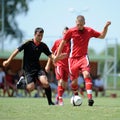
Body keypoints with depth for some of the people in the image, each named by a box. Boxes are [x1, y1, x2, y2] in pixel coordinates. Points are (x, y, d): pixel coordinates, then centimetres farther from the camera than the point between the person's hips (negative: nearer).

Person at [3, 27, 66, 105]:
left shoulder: (43, 46, 1)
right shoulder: (28, 43, -11)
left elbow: (50, 55, 0)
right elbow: (17, 51, -7)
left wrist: (58, 57, -20)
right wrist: (8, 61, -8)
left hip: (37, 68, 3)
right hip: (28, 69, -3)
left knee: (45, 83, -20)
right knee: (31, 88, -15)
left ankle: (50, 101, -7)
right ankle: (22, 82, 18)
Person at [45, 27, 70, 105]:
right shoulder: (57, 42, 0)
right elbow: (52, 54, 9)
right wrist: (48, 64, 7)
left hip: (67, 66, 2)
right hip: (59, 64, -2)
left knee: (65, 85, 5)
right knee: (61, 81, -19)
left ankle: (58, 98, 24)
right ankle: (60, 99, -14)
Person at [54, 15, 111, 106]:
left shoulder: (89, 31, 3)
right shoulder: (71, 32, -2)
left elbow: (102, 36, 15)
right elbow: (63, 43, 8)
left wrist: (106, 27, -1)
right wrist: (57, 56, 10)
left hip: (83, 57, 0)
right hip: (73, 58, 0)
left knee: (86, 74, -25)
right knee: (74, 81, 3)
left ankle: (90, 98, -32)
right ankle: (76, 95, 34)